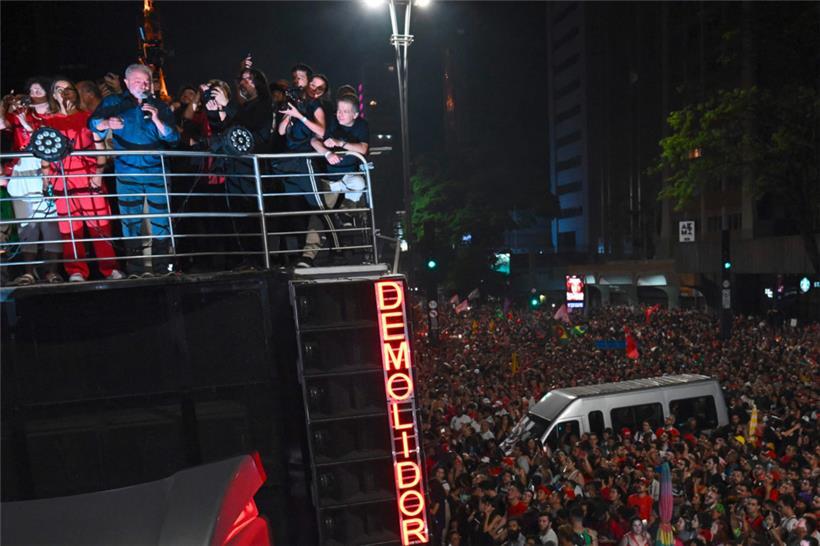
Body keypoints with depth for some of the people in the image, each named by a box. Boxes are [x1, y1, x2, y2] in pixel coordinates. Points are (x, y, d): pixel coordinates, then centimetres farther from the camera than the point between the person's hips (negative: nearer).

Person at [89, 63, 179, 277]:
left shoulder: (160, 107, 11)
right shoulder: (114, 102, 9)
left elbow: (173, 138, 2)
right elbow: (93, 122, 0)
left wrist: (157, 120, -13)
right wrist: (107, 123, -21)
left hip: (156, 172, 1)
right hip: (127, 173, -1)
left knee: (161, 220, 1)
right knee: (131, 221, 0)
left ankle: (162, 269, 10)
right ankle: (135, 271, 7)